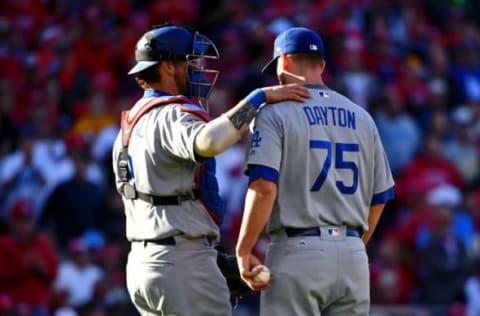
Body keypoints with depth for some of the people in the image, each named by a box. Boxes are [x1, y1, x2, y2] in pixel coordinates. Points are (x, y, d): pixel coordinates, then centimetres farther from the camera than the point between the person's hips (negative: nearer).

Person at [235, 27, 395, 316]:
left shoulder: (275, 113, -3)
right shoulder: (361, 117, 13)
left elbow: (264, 187, -16)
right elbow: (379, 197, 16)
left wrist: (243, 250, -10)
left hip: (297, 252, -5)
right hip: (353, 256, 5)